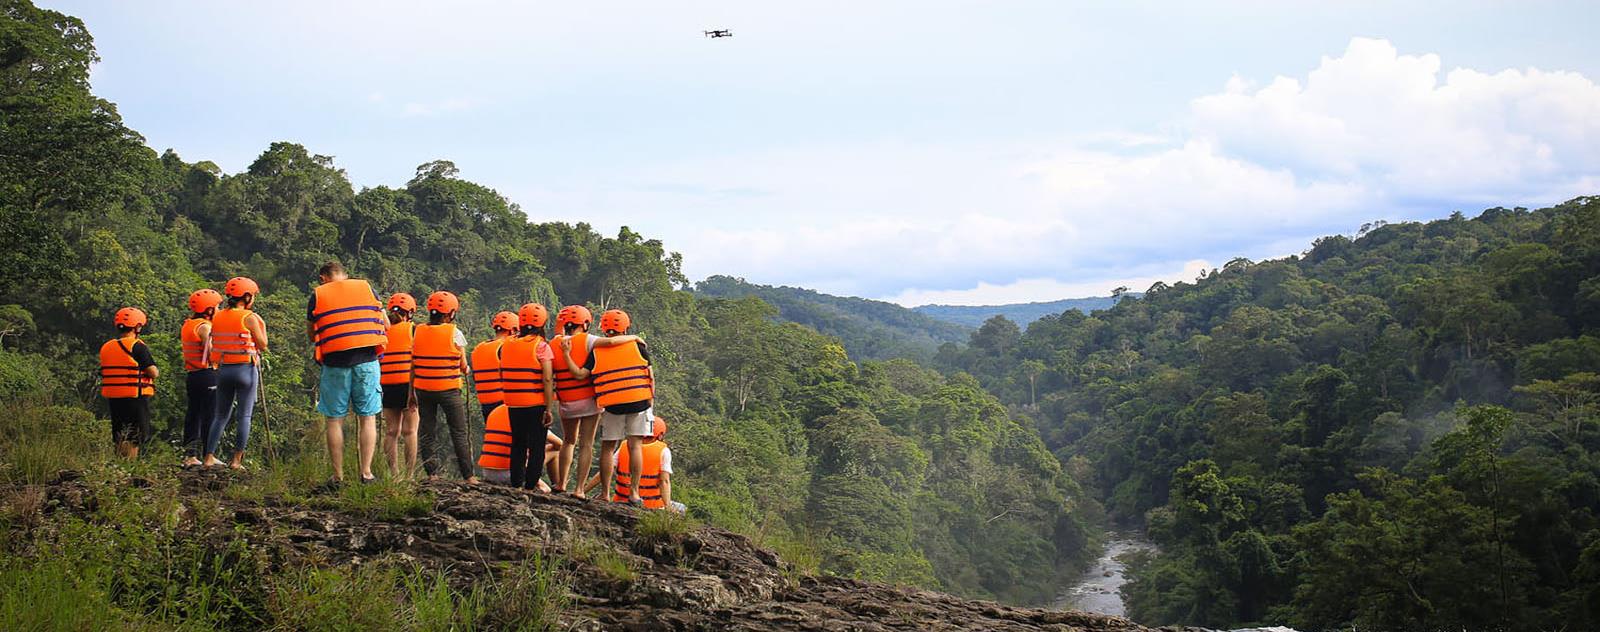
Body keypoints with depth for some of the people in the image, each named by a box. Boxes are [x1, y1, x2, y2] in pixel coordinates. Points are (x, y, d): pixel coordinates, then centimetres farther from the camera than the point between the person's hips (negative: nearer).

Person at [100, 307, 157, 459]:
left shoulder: (106, 347, 10)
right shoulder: (137, 347, -13)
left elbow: (103, 373, 15)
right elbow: (153, 372, -14)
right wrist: (157, 372, 6)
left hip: (113, 398, 7)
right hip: (135, 397, -7)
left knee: (120, 438, 14)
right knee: (134, 440, -4)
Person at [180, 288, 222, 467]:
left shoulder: (186, 325, 14)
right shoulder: (204, 327, -13)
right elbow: (211, 352, -21)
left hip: (191, 375, 9)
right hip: (207, 374, -9)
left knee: (193, 414, 10)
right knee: (210, 415, -5)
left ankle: (189, 455, 10)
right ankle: (208, 455, -5)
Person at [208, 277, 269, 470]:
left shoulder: (217, 318, 7)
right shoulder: (249, 318, -9)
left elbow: (214, 346, 10)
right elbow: (263, 346, -5)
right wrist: (262, 327, 9)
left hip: (223, 369, 5)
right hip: (245, 369, -5)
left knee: (221, 416, 13)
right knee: (244, 416, 1)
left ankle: (209, 457, 6)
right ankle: (237, 460, -3)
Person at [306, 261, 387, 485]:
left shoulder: (318, 295, 5)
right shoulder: (366, 288, 9)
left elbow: (311, 334, 9)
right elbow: (386, 325, 12)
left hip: (335, 362, -1)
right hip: (367, 360, 1)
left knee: (334, 420, 6)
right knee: (367, 418, 7)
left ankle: (338, 476, 6)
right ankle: (366, 473, 3)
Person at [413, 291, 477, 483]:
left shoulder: (419, 332, 1)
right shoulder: (454, 333, -9)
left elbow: (413, 365, 4)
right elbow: (463, 366, -5)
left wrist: (412, 394, 14)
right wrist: (464, 369, 18)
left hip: (423, 389, 3)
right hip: (449, 389, -3)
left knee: (427, 433, 11)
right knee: (459, 434, 5)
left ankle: (431, 473, 6)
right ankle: (468, 476, 5)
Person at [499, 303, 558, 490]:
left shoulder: (507, 345, 8)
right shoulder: (541, 346, -9)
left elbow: (502, 375, 11)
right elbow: (547, 379, -14)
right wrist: (548, 408, -11)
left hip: (513, 404, 5)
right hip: (536, 404, -5)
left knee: (518, 446, 16)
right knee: (536, 448, 2)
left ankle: (516, 486, 18)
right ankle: (530, 487, -1)